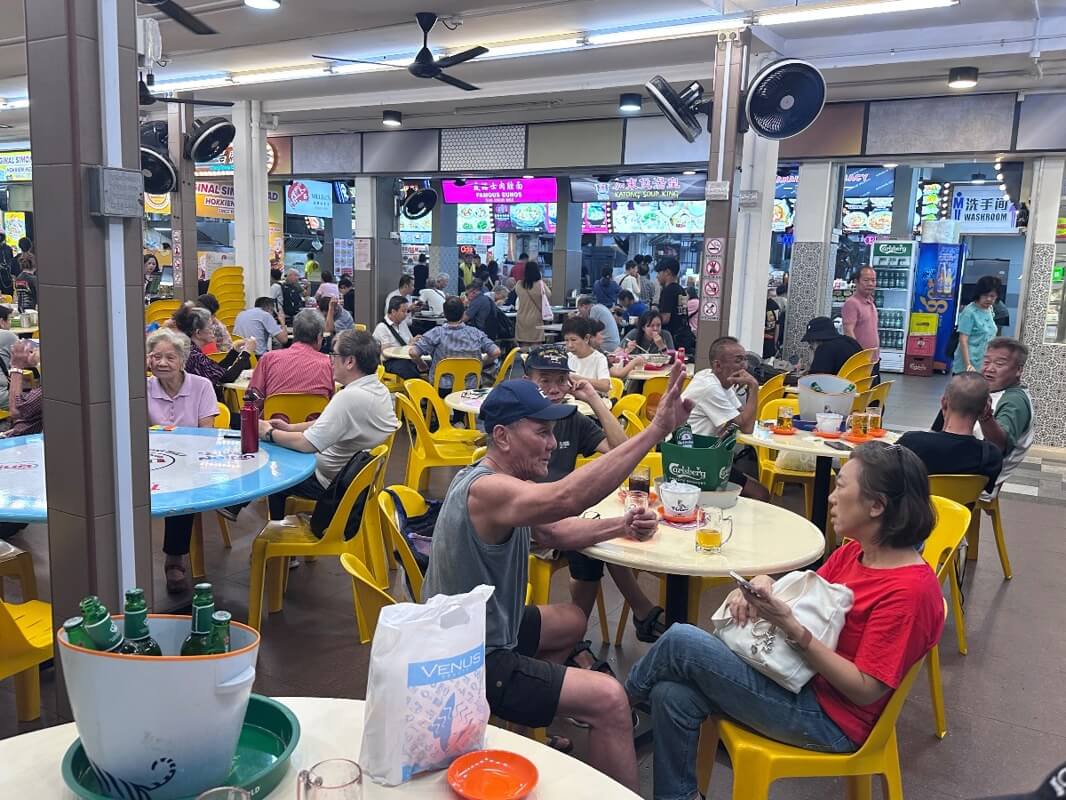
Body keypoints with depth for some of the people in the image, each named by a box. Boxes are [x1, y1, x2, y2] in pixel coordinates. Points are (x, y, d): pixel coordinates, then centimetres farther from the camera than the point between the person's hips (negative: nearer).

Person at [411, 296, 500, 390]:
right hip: (472, 388, 2)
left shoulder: (436, 333, -7)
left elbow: (413, 353, -13)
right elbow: (496, 352, -4)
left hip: (442, 389, -1)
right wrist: (481, 364, 13)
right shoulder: (475, 333, -1)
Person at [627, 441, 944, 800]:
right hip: (797, 677, 8)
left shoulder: (910, 589, -20)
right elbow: (797, 604, 13)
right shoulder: (852, 553, 5)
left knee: (680, 640, -14)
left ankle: (624, 700, 16)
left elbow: (865, 690, -21)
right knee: (673, 696, -13)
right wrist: (763, 584, -10)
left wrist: (791, 628, -30)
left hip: (829, 719, -8)